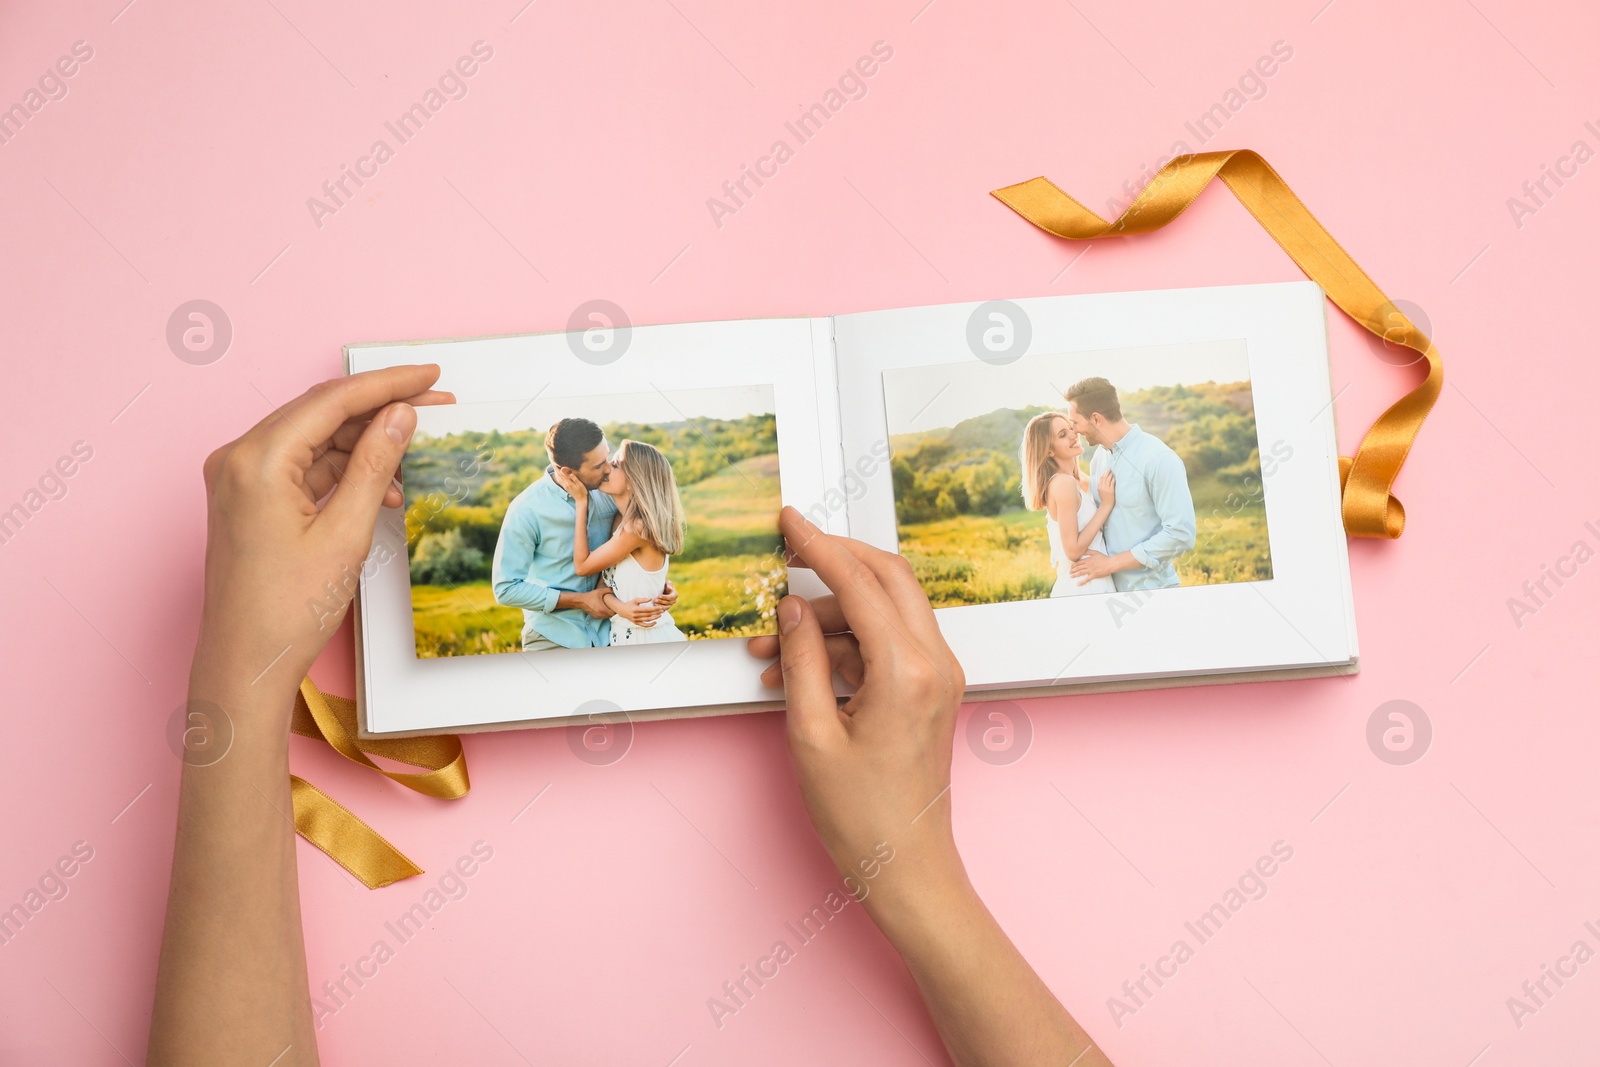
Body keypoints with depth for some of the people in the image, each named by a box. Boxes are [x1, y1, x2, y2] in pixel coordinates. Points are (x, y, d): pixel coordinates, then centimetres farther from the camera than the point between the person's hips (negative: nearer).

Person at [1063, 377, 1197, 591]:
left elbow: (1181, 535, -19)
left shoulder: (1159, 459, -16)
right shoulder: (1099, 457, 4)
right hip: (1109, 588, 6)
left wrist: (1112, 563, -17)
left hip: (1151, 589, -6)